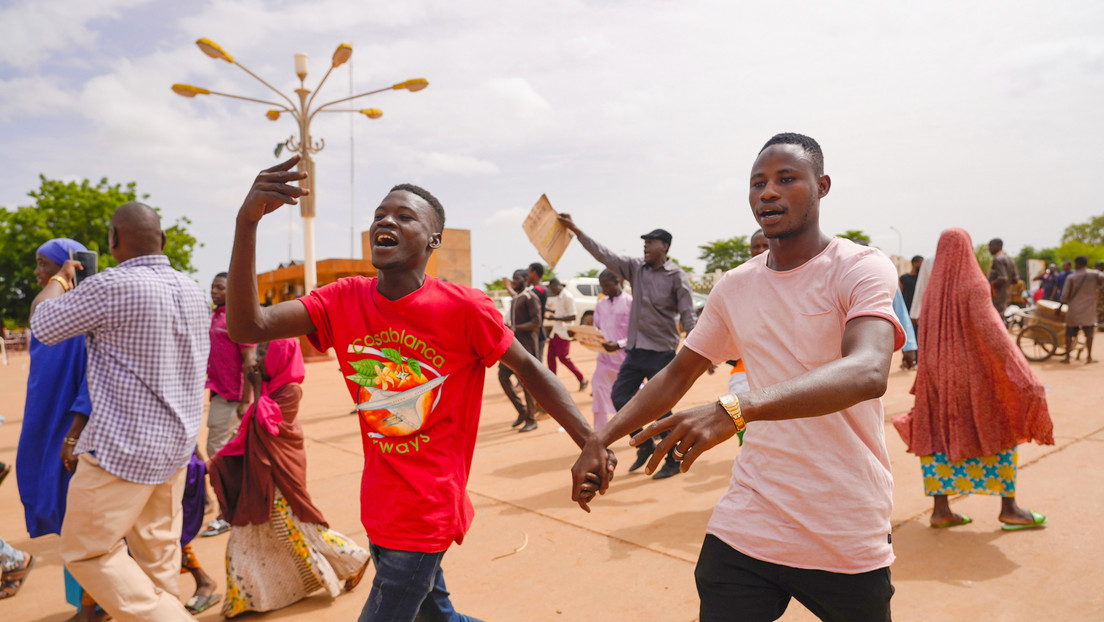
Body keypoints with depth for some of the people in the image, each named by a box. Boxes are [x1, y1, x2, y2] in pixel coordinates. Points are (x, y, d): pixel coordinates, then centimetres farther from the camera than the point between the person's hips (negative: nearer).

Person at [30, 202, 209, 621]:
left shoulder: (111, 286, -18)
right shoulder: (193, 292, 5)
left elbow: (42, 325, -3)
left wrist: (59, 279, 16)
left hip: (123, 447, -7)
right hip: (176, 444, 7)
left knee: (87, 552, 7)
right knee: (158, 553, 15)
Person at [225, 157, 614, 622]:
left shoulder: (464, 308, -17)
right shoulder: (343, 301, -5)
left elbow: (527, 368, -7)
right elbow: (246, 327, -15)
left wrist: (591, 443, -10)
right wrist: (247, 221, -27)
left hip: (425, 515, -5)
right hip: (379, 510, 6)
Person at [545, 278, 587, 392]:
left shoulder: (568, 297, -16)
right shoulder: (558, 297, 13)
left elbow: (572, 317, -20)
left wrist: (555, 318, -22)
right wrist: (548, 309, 13)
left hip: (564, 333, -9)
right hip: (555, 331, 9)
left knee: (563, 358, -5)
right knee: (551, 357, 6)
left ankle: (582, 379, 9)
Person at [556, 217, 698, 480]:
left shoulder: (677, 276, -6)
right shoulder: (636, 267, 7)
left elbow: (688, 315, -9)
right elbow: (604, 254, 4)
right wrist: (575, 230, -2)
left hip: (661, 352, -6)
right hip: (635, 349, 6)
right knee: (620, 396, 6)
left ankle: (673, 461, 17)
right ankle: (645, 446, 25)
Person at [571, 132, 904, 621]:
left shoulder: (862, 268, -11)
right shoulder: (735, 287, 5)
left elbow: (868, 372, -29)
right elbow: (679, 373, 14)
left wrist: (735, 409, -43)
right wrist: (600, 440, 4)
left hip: (848, 540, -3)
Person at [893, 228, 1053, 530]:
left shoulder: (932, 289, 6)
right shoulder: (974, 285, -10)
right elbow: (989, 328, -21)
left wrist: (926, 376, 19)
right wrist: (1018, 371, -22)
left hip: (938, 375, 5)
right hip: (974, 373, -5)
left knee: (939, 437, 8)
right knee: (1000, 435, 9)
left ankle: (940, 510, 8)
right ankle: (1009, 508, 14)